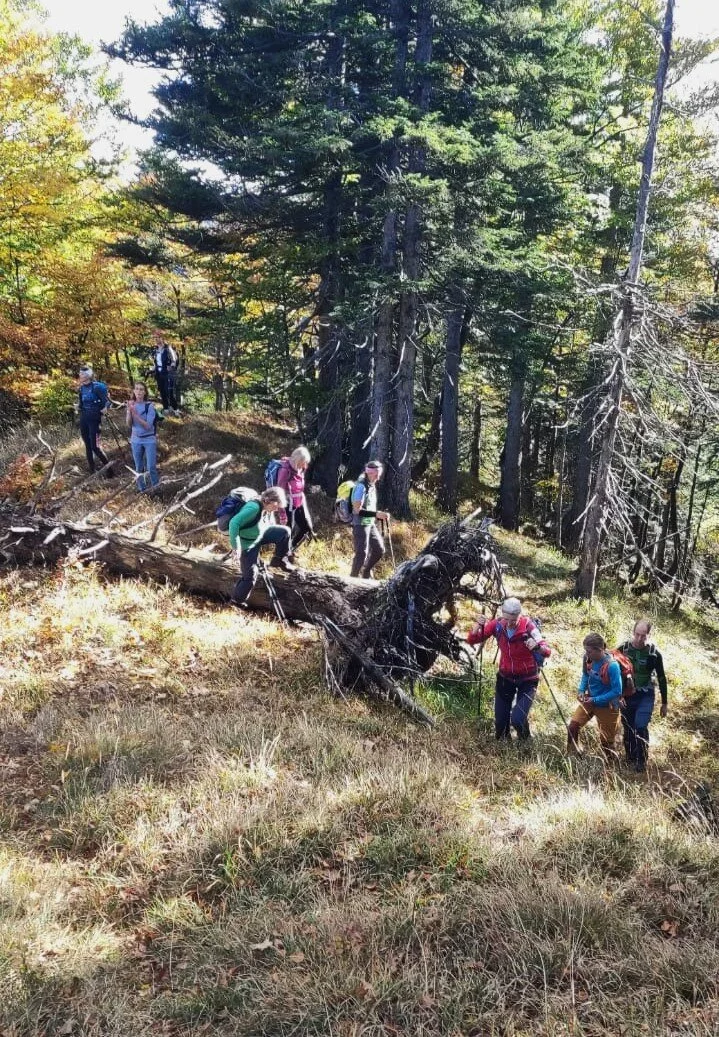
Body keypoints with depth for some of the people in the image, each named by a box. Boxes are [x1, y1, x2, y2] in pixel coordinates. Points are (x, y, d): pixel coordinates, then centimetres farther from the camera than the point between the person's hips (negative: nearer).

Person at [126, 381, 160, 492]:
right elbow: (129, 424, -5)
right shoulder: (131, 405, 0)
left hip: (149, 440, -4)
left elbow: (148, 426, -18)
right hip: (136, 440, 4)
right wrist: (129, 411, -19)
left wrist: (135, 414, -26)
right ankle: (142, 489, 22)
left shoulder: (149, 406, -13)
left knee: (151, 467, -6)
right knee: (139, 468, 11)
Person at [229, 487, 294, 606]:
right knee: (251, 574, -6)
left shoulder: (268, 510, -8)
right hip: (248, 544, -7)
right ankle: (236, 600, 15)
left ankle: (280, 560, 15)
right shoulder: (254, 508, -35)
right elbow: (234, 523, -40)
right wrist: (236, 546, -37)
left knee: (284, 532, -6)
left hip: (260, 535, 7)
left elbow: (269, 526, 13)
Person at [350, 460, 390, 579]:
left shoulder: (372, 486, 11)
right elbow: (357, 510, -24)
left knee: (379, 550, 11)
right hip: (360, 525, -9)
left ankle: (366, 573, 29)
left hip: (371, 524, 9)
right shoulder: (361, 486, -17)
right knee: (362, 553, -8)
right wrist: (376, 514, -28)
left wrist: (380, 515, 8)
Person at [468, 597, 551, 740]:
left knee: (518, 720, -16)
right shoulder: (497, 625, -14)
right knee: (500, 721, 9)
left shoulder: (528, 626, -24)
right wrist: (478, 625, -30)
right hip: (505, 677, 4)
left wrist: (537, 647, -53)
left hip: (527, 680, -3)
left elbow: (547, 652, -30)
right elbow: (472, 640, -9)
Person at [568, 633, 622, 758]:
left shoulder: (612, 666, -28)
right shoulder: (588, 659, -11)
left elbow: (617, 691, -23)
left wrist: (595, 700, -23)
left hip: (606, 706, -5)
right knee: (573, 726, -8)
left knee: (606, 742, 8)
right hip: (589, 700, 5)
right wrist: (581, 690, -8)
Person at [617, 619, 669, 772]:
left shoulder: (654, 653, -11)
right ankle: (630, 758, 27)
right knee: (628, 728, 8)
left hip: (645, 696, -2)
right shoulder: (623, 649, -8)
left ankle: (641, 761, 2)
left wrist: (664, 703, 4)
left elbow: (661, 678, 0)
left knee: (640, 727, -14)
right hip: (626, 695, 2)